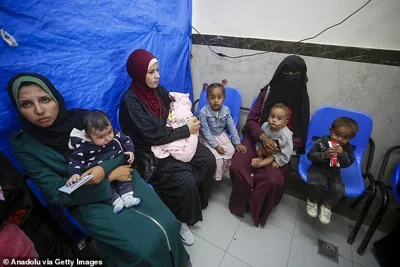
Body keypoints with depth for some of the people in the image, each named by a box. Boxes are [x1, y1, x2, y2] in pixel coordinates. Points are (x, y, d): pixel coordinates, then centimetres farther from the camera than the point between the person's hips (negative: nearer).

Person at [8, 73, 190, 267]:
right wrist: (110, 176, -16)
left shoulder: (81, 117, -3)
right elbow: (57, 194, -8)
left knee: (168, 224, -11)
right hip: (89, 202, -1)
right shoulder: (24, 145, -5)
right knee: (147, 244, -19)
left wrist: (105, 169, -21)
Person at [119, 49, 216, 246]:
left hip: (172, 140, 8)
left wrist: (189, 121, -9)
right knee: (186, 182, -22)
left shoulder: (157, 89, 2)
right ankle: (181, 221, 10)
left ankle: (197, 200, 24)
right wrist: (186, 130, -19)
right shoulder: (130, 101, -21)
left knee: (208, 161, -2)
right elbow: (153, 136, -24)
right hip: (151, 153, -7)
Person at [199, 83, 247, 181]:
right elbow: (205, 131, -19)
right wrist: (215, 145, -21)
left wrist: (237, 143, -9)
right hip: (209, 137, -4)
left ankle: (224, 172, 12)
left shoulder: (226, 110, -10)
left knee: (231, 151, -12)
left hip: (222, 135, 4)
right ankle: (216, 177, 9)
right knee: (217, 156, -18)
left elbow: (231, 127, -5)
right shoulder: (204, 112, -21)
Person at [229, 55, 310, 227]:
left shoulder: (301, 100, -2)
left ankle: (259, 210, 8)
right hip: (257, 138, 1)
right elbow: (251, 119, -3)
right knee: (237, 167, -23)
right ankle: (239, 203, 8)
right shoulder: (268, 91, -2)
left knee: (273, 180, -25)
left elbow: (300, 136, -1)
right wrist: (262, 137, -23)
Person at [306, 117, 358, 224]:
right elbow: (310, 155, -13)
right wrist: (323, 155, -29)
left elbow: (347, 164, -8)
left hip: (334, 172, 4)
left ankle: (327, 206, 11)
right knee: (318, 184, -30)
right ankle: (312, 201, 3)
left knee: (338, 189, -20)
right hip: (318, 169, -3)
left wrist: (342, 155, -27)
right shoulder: (321, 142, -13)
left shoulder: (347, 148, -1)